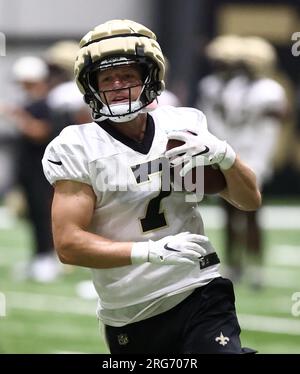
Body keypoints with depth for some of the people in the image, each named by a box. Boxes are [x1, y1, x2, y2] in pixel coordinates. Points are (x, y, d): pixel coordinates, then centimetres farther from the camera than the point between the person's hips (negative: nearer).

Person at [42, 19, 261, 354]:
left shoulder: (184, 126, 4)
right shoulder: (76, 149, -7)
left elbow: (250, 200, 11)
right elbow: (68, 245, -14)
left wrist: (224, 156, -10)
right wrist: (152, 251, -25)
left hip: (200, 298, 1)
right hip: (127, 322, -1)